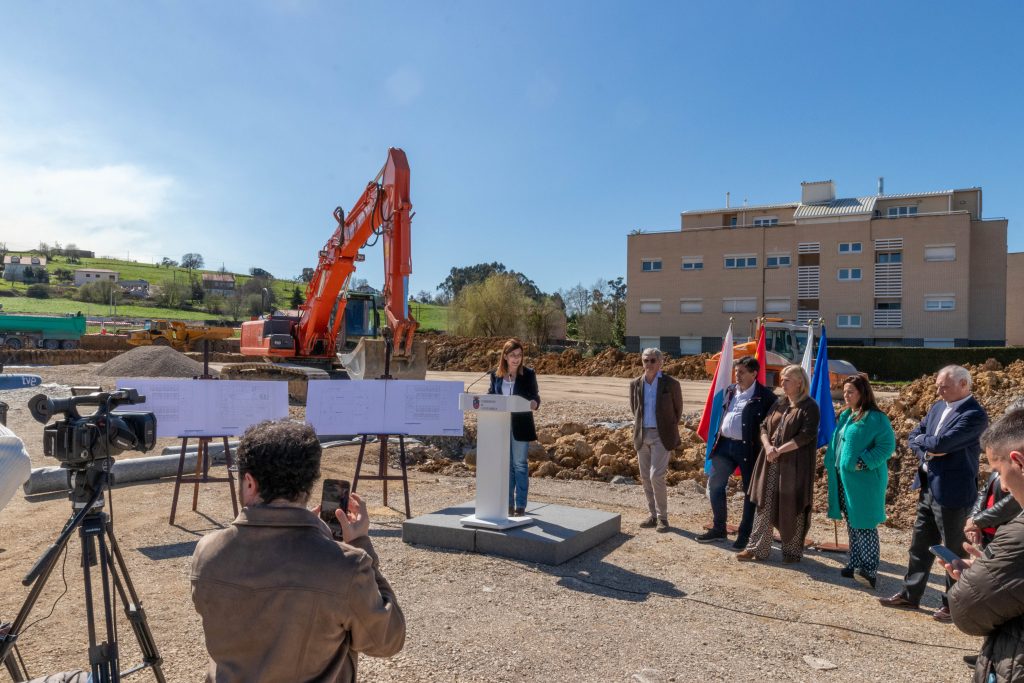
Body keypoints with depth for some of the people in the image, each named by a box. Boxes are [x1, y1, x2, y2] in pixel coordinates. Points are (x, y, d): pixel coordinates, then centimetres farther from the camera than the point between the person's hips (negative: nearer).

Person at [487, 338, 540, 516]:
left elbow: (535, 397, -3)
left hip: (520, 426, -3)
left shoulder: (528, 374, -4)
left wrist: (534, 403, -25)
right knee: (506, 465, 11)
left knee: (520, 465, 3)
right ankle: (508, 504, 21)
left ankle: (520, 506, 11)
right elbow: (491, 395, 11)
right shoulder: (496, 374, 4)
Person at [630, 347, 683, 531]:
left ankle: (662, 517, 3)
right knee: (645, 478, 9)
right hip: (642, 435, 5)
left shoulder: (671, 384, -6)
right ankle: (653, 515, 21)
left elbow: (678, 410, 5)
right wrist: (638, 429, 15)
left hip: (661, 435, -5)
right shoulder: (635, 384, 5)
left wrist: (669, 430, 8)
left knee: (656, 476, -11)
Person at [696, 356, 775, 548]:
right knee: (714, 485, 10)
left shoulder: (765, 396, -10)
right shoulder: (730, 390, 10)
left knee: (750, 491, 6)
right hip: (725, 444, 7)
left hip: (748, 448, -6)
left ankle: (745, 534, 18)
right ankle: (718, 528, 24)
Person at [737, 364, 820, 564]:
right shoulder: (779, 403, 12)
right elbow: (764, 426, 10)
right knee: (764, 505, 7)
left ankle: (793, 551, 17)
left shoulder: (809, 407, -7)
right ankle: (757, 548, 14)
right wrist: (768, 446, -9)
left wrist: (779, 450, -17)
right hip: (771, 464, 6)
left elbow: (806, 435, -16)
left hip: (794, 465, -6)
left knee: (792, 509, 2)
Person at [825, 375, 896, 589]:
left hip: (864, 480, -8)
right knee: (851, 524, 14)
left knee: (864, 525, -4)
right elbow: (837, 442, 21)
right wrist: (830, 465, 14)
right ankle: (855, 565, 24)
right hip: (843, 478, 8)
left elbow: (887, 446, -16)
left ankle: (869, 571, 2)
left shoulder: (876, 418, -12)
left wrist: (865, 462, -22)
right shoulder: (845, 416, 14)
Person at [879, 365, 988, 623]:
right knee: (920, 545, 16)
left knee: (954, 551, 7)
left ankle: (953, 604, 22)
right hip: (928, 488, 8)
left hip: (952, 493, -8)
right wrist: (928, 450, -10)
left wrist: (923, 440, -6)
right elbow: (913, 437, 10)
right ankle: (910, 595, 28)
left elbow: (941, 442, -27)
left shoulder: (974, 414, -17)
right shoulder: (938, 407, 9)